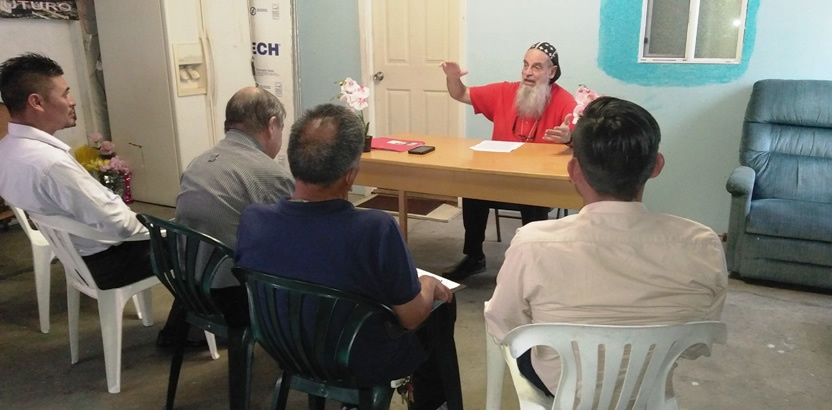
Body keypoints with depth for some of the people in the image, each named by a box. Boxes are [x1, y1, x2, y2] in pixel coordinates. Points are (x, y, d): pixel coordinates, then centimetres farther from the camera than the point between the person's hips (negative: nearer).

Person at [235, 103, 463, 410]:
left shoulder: (251, 221, -20)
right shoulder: (376, 229, -35)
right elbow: (411, 317, -20)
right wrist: (430, 285, 3)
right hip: (361, 366, -4)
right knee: (441, 304, 23)